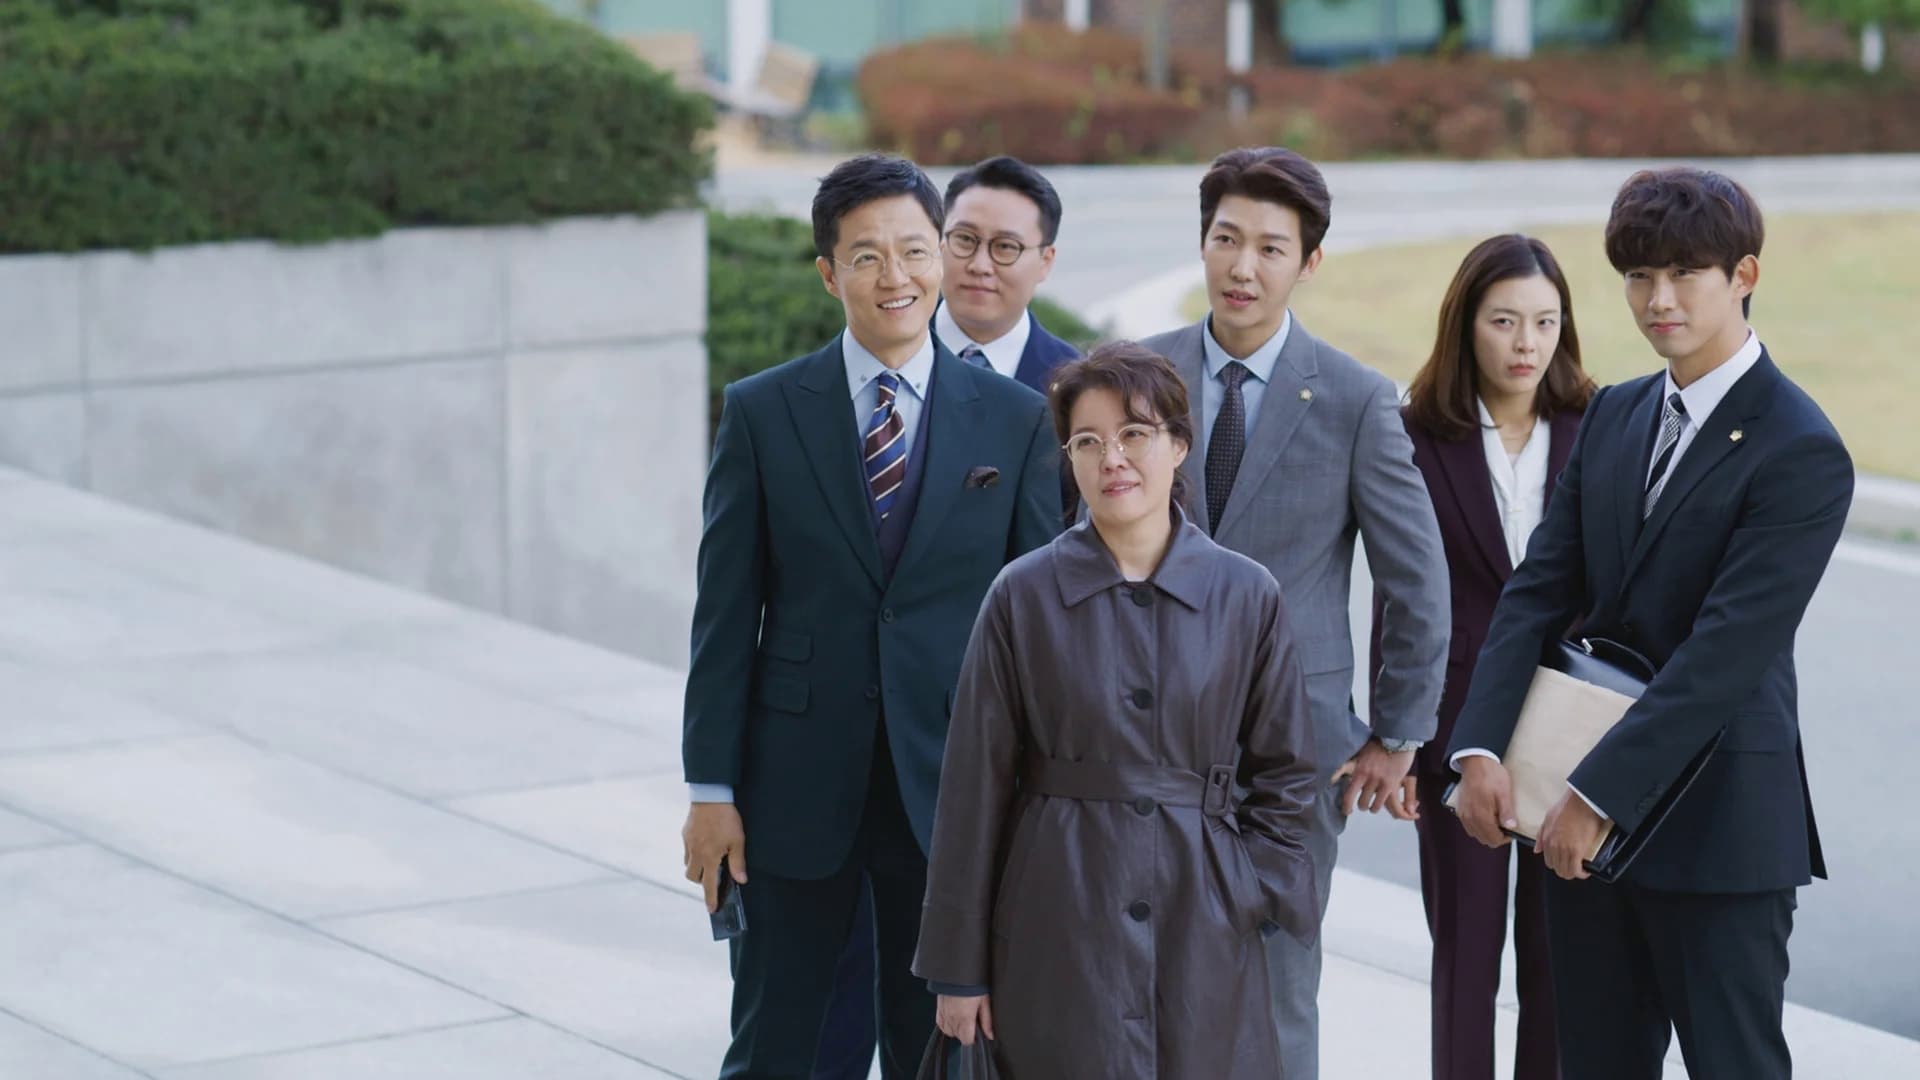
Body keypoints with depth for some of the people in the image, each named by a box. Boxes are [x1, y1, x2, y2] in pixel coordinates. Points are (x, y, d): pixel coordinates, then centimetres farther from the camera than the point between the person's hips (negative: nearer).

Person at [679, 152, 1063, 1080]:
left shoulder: (1017, 421, 1)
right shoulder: (762, 412, 0)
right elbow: (726, 611, 0)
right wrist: (711, 787, -3)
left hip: (949, 788, 0)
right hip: (798, 786, 0)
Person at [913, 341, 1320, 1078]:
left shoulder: (1247, 595, 2)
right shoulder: (1023, 596, -1)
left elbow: (1284, 773, 11)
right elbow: (976, 788, 1)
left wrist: (1250, 896, -1)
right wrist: (959, 967, 1)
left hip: (1203, 927, 1)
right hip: (1060, 925, -1)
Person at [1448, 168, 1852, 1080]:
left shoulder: (1799, 450, -13)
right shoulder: (1613, 415, 10)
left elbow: (1727, 650, -20)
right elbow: (1539, 592, 4)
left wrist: (1597, 794, -23)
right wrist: (1481, 747, -10)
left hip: (1717, 823, -7)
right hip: (1588, 826, 7)